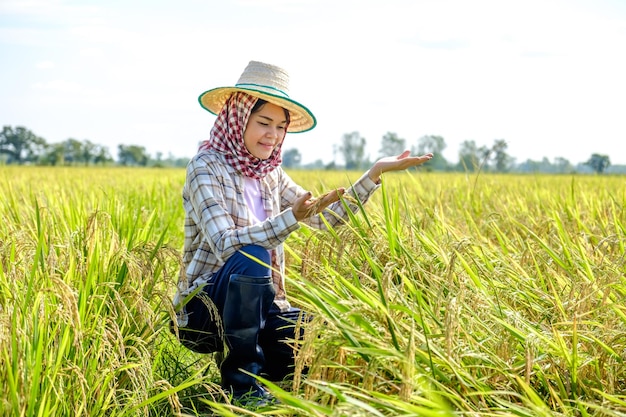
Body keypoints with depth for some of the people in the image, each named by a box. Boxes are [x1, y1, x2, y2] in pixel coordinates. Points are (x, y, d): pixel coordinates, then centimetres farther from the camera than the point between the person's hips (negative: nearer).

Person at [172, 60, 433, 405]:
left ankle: (263, 364, 12)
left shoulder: (271, 176, 8)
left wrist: (375, 173, -1)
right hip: (204, 310, -5)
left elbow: (327, 218, 8)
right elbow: (224, 245, -27)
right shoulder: (206, 166, -13)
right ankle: (240, 378, -17)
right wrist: (292, 217, -38)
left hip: (257, 307, 6)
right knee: (252, 255, -36)